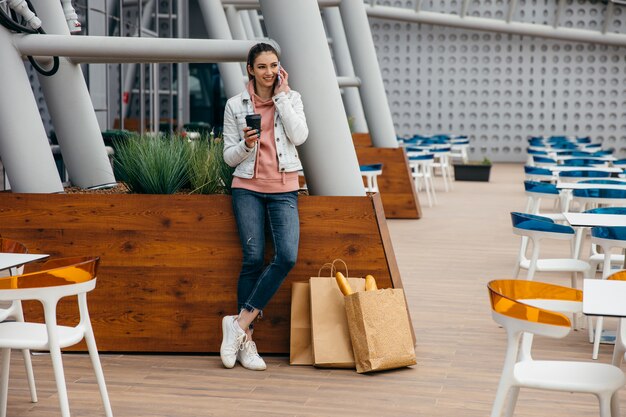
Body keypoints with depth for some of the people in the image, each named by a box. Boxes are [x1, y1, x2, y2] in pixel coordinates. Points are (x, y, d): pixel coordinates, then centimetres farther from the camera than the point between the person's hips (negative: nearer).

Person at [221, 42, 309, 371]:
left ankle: (240, 322, -8)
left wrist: (281, 96, -6)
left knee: (287, 257, -17)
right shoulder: (235, 106, 6)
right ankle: (246, 339, 1)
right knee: (253, 259, -7)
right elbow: (229, 157, 6)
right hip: (248, 187, -1)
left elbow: (299, 137, -8)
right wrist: (245, 144, -15)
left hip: (284, 189, 1)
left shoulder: (291, 99, 9)